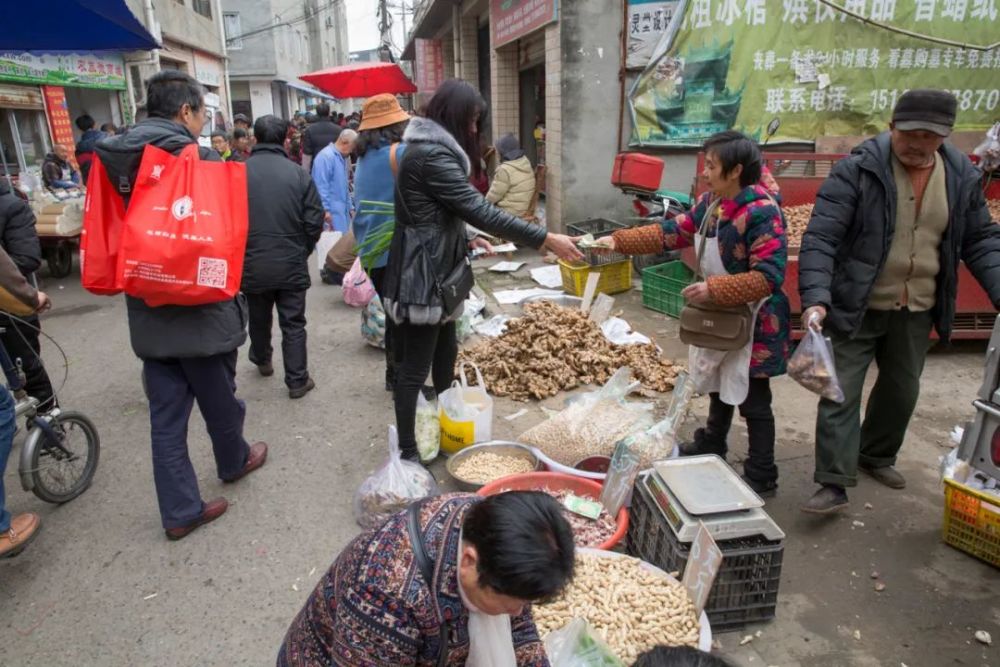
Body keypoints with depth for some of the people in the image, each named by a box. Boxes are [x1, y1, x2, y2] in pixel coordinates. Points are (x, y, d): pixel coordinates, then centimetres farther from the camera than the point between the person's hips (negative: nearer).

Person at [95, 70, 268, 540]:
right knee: (219, 399, 17)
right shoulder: (198, 158, -14)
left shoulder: (114, 159, 5)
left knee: (166, 416, 11)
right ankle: (233, 462, 41)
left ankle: (180, 511, 19)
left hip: (148, 312, 6)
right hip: (201, 308, -5)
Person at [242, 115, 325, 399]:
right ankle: (297, 380, 12)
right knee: (293, 324, 8)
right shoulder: (298, 173, -9)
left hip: (252, 264, 2)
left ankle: (262, 360, 45)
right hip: (291, 264, -1)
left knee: (259, 318, 22)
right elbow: (314, 220, -7)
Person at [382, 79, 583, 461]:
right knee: (416, 367, -2)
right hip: (422, 275, -11)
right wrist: (545, 239, -24)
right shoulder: (431, 155, -20)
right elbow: (479, 210, -25)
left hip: (435, 271, 11)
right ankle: (407, 451, 11)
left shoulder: (430, 149, 15)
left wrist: (466, 240, 13)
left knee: (445, 353, 20)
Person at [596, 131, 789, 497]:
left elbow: (769, 276, -29)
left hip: (754, 322, -9)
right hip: (721, 317, 9)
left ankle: (761, 478, 20)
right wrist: (619, 241, -1)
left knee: (752, 399, 4)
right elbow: (674, 232, 7)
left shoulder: (762, 212, -26)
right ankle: (711, 444, 46)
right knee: (721, 385, 25)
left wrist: (712, 289, -31)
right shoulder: (711, 202, 1)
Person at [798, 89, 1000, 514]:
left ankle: (877, 456, 41)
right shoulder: (857, 170, -14)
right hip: (856, 307, -5)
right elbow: (821, 237, -20)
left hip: (917, 311, 5)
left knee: (902, 390, 19)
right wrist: (816, 298, -31)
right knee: (841, 392, -5)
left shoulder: (962, 176, 2)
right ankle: (834, 484, 3)